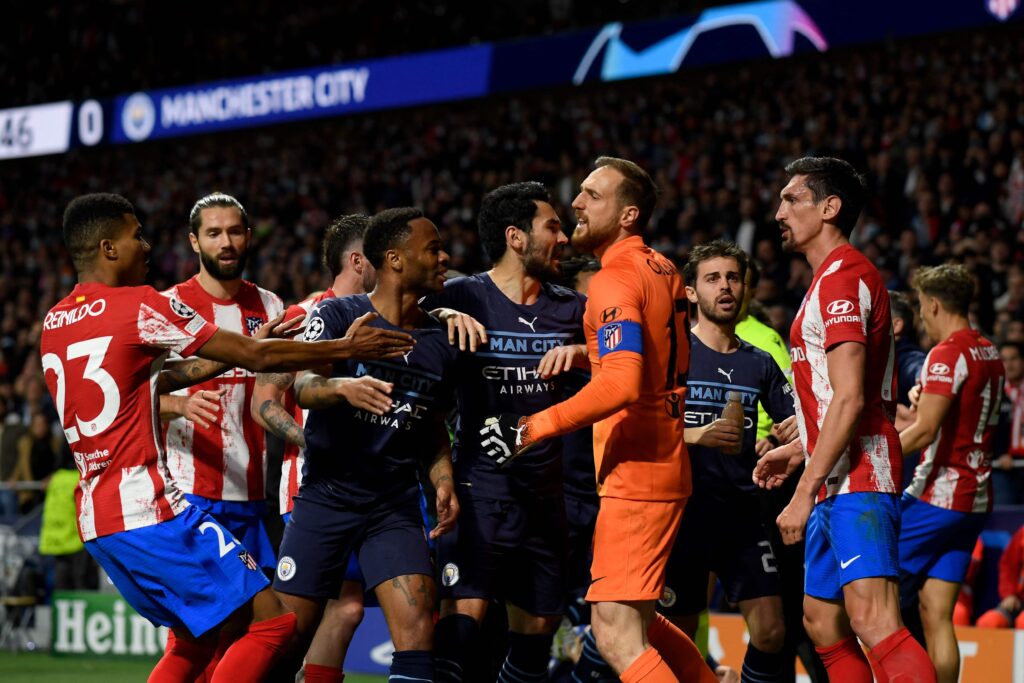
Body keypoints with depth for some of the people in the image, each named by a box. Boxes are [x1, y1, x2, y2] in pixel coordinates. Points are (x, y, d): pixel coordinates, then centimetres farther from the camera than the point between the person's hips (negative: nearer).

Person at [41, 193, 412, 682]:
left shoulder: (53, 324, 13)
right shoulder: (141, 306, -9)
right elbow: (258, 357, -6)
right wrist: (346, 348, 3)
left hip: (94, 519, 9)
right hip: (150, 510, -9)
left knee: (194, 637, 21)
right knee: (272, 622, -6)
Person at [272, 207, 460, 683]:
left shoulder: (440, 341, 8)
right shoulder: (337, 315, -6)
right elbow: (301, 387, -20)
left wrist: (443, 481, 3)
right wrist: (343, 388, -42)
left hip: (395, 505, 3)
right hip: (325, 496, -3)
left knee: (418, 626, -16)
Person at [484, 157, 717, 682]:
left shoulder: (616, 278, -14)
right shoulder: (664, 271, 14)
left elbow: (622, 384, -26)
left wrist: (532, 429, -27)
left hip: (633, 475, -10)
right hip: (665, 462, 10)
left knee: (616, 636, -11)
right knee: (637, 621, 20)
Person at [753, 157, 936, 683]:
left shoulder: (841, 277, -11)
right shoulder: (837, 278, 22)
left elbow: (849, 399, -20)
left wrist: (805, 491, -20)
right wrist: (800, 450, 24)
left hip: (856, 481, -11)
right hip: (842, 484, 11)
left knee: (874, 624, -22)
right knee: (823, 623, 13)